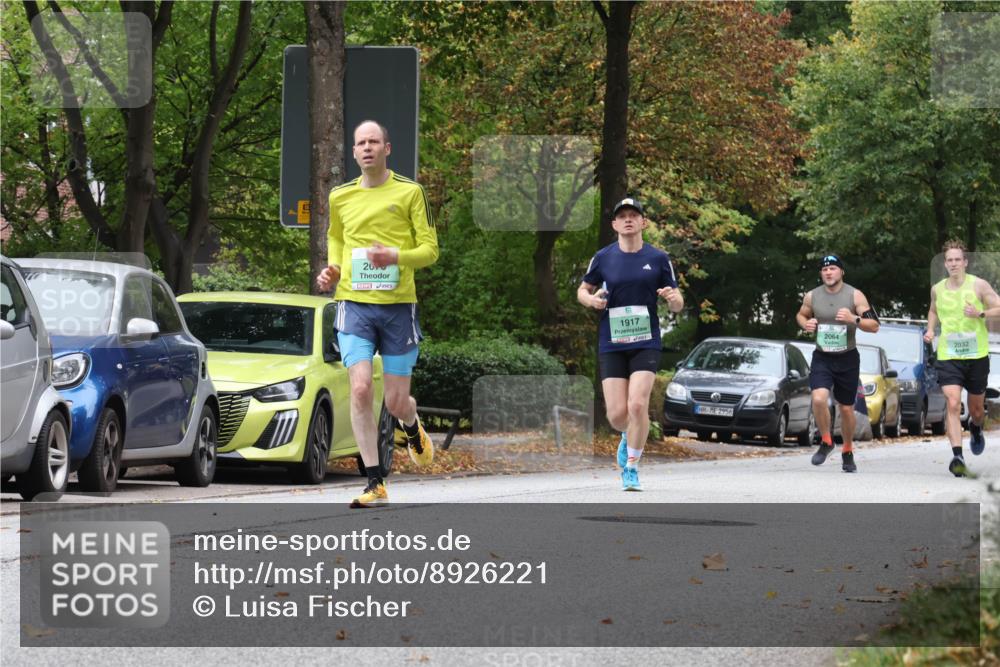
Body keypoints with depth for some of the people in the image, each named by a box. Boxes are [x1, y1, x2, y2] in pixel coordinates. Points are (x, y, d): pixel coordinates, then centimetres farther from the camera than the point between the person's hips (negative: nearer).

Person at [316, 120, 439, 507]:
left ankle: (413, 430, 40)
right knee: (360, 388, -15)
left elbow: (430, 250, 0)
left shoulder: (409, 192, 1)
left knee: (396, 402, 1)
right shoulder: (340, 197, 9)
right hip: (354, 303, 1)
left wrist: (396, 256, -18)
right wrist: (333, 270, 7)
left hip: (398, 305, -1)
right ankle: (375, 484, -9)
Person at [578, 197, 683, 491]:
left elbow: (677, 306, 6)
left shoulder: (658, 258, 2)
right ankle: (628, 436, 34)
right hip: (612, 346, 1)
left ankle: (631, 469, -2)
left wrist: (673, 298, -18)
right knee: (617, 415, -4)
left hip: (646, 344, -1)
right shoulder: (603, 258, 4)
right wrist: (592, 299, -6)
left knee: (637, 405, -17)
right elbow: (583, 290, 17)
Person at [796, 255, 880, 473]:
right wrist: (805, 323, -3)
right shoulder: (812, 296, 0)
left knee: (846, 408, 8)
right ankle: (826, 442, 0)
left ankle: (848, 452, 31)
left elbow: (874, 326, -9)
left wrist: (854, 319, -27)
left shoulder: (855, 296, -7)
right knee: (819, 398, -23)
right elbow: (801, 314, 20)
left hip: (847, 359, -1)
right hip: (822, 358, 1)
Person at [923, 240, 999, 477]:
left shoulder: (978, 285, -6)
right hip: (948, 356, 1)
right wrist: (930, 330, 6)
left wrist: (980, 314, -22)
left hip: (977, 355, -1)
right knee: (952, 404, -18)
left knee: (976, 407, 15)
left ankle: (976, 428, 52)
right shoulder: (937, 290, 4)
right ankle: (957, 456, -22)